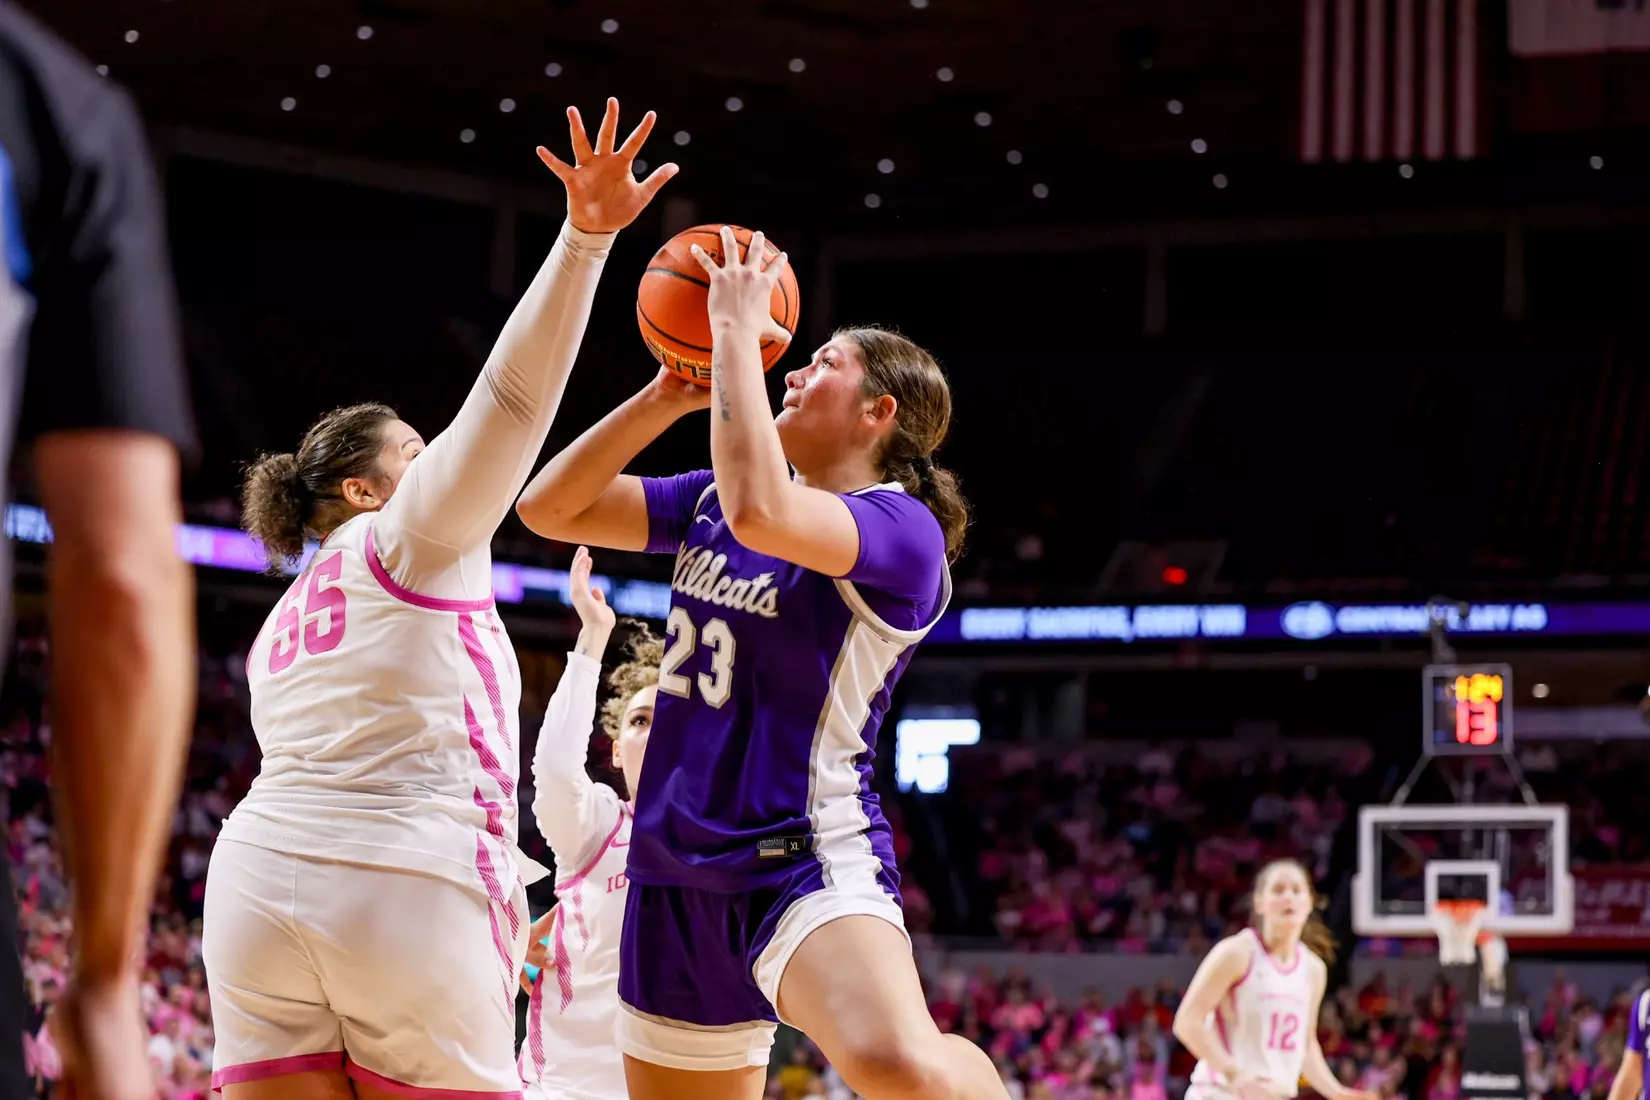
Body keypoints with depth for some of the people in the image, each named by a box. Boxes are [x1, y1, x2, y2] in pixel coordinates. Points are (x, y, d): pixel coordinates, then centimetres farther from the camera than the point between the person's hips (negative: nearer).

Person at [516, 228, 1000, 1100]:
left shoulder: (902, 531, -11)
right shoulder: (708, 504, 13)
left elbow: (759, 511, -30)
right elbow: (549, 508, 10)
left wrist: (737, 331, -19)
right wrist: (668, 397, 0)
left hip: (808, 857, -8)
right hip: (675, 875, 8)